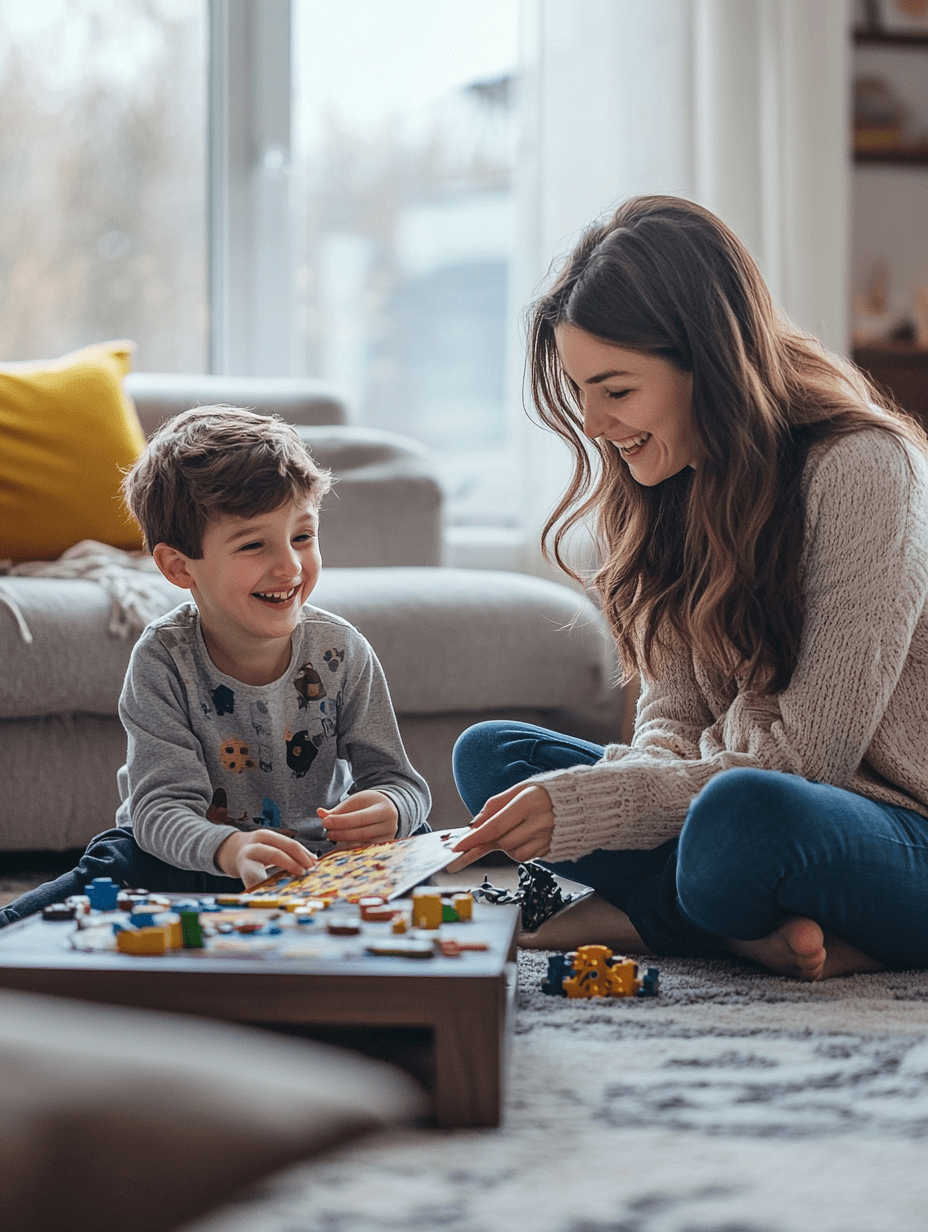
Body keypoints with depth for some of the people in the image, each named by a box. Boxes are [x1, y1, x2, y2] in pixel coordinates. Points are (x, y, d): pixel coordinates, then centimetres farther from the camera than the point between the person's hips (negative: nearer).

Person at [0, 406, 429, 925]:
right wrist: (229, 849, -50)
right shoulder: (164, 661, -19)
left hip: (319, 858, 4)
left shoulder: (340, 652, -12)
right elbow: (161, 808, -27)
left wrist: (389, 809, -35)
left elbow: (399, 781, -8)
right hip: (191, 859, -3)